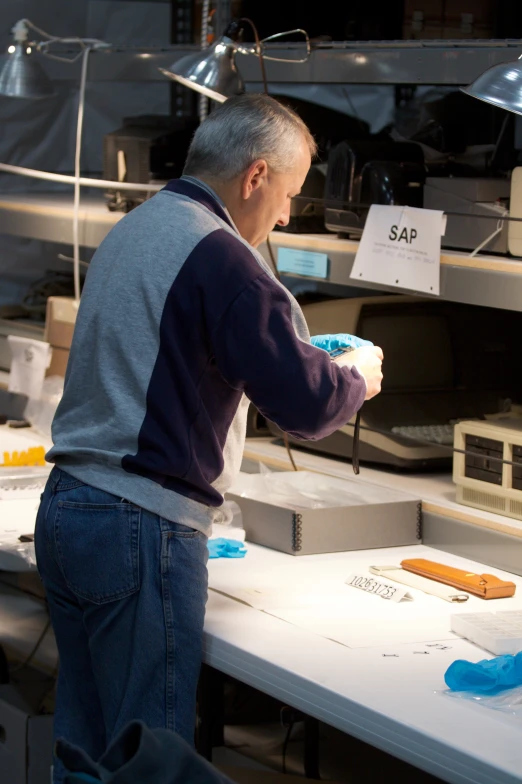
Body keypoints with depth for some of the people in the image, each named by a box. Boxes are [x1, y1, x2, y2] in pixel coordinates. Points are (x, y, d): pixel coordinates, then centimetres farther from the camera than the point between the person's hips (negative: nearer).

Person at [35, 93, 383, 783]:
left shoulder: (131, 230, 16)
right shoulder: (218, 254, -14)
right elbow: (307, 404, -17)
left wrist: (326, 368, 25)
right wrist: (358, 376, 6)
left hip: (65, 508, 9)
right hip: (142, 525, -9)